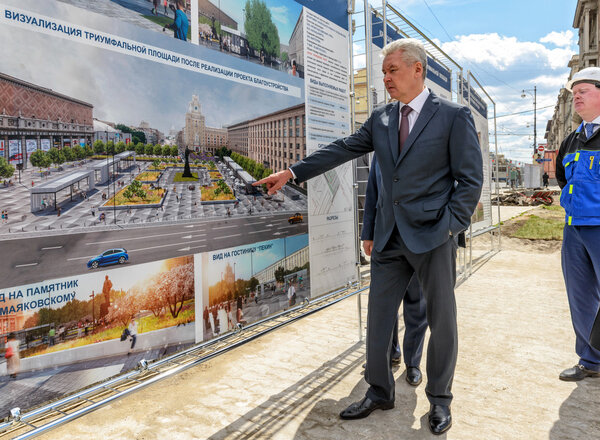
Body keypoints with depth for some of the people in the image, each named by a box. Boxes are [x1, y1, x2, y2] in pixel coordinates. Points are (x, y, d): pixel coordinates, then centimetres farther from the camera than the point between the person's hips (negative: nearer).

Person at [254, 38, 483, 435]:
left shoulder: (454, 116, -4)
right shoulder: (380, 119, 11)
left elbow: (470, 179, -5)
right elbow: (342, 150, 10)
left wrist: (450, 227, -12)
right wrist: (292, 173, 6)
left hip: (433, 237, -4)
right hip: (390, 237, 5)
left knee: (442, 321, 7)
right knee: (378, 316, 10)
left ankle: (440, 399, 28)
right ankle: (380, 392, 28)